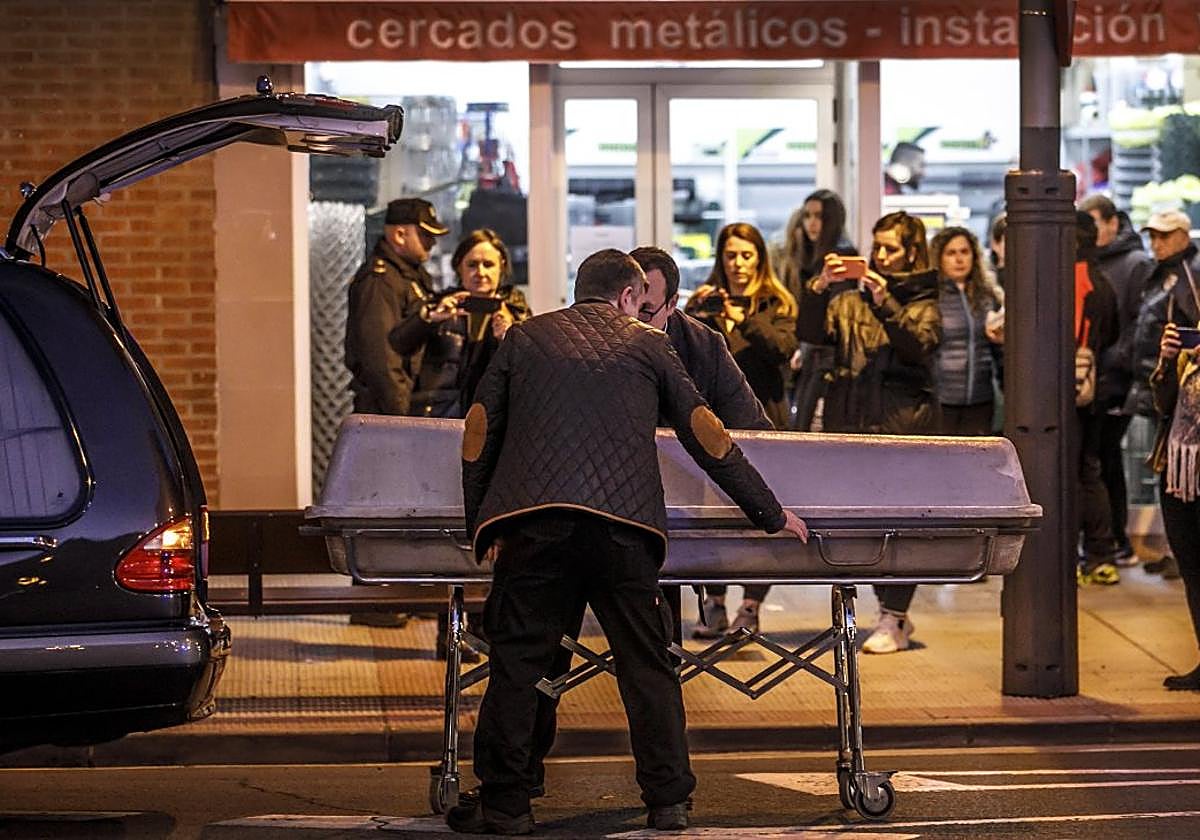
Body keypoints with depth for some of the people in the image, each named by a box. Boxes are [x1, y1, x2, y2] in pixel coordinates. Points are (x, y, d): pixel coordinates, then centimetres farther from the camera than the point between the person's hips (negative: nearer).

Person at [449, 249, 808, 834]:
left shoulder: (524, 338, 22)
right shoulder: (647, 345, 20)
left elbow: (478, 435, 19)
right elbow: (708, 439, 19)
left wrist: (480, 526, 26)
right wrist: (770, 514, 26)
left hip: (532, 519, 0)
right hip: (624, 523, 0)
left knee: (516, 660, 5)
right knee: (647, 665, 9)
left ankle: (504, 805, 5)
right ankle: (668, 802, 11)